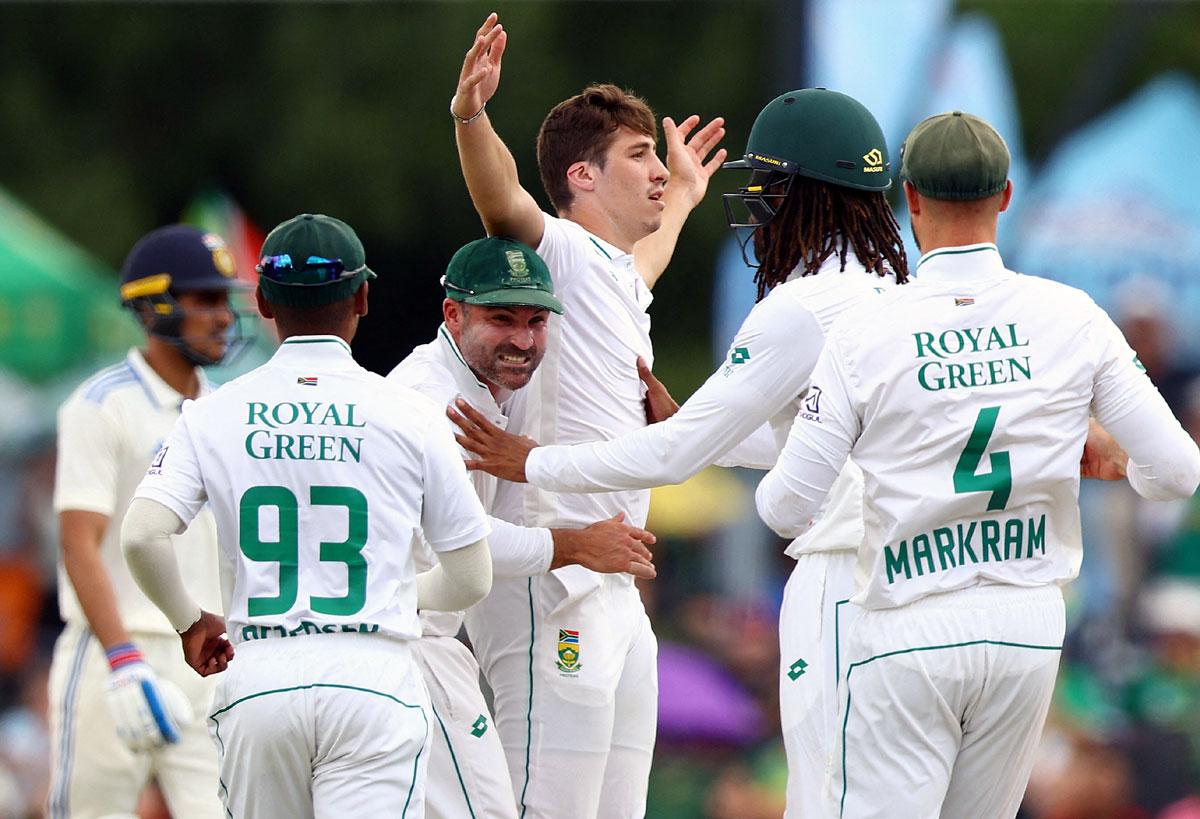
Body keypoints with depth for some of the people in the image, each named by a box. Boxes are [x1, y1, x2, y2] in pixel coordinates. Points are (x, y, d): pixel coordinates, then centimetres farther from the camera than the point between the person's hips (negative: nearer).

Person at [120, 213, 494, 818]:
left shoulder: (214, 415, 3)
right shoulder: (408, 416, 1)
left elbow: (141, 537, -8)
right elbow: (471, 578, 5)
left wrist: (189, 621, 10)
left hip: (256, 677, 2)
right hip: (371, 674, -2)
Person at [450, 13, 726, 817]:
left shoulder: (618, 278, 21)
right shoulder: (558, 252, -7)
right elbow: (503, 203, -29)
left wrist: (681, 200, 60)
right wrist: (470, 117, -47)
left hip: (613, 592, 10)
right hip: (548, 590, -10)